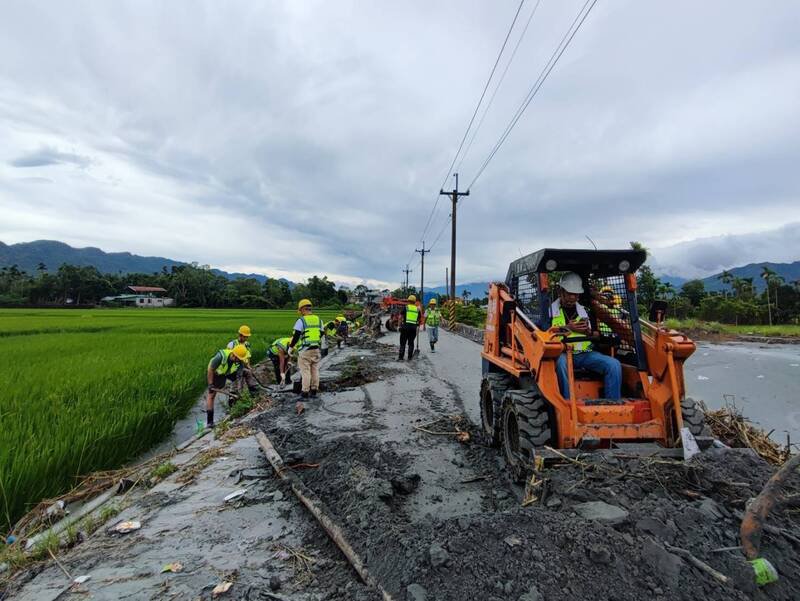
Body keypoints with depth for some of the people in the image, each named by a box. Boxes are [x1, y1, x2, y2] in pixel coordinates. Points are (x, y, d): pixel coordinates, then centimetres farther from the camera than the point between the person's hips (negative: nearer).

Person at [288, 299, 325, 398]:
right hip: (316, 349, 5)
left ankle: (305, 392, 5)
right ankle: (314, 390, 19)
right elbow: (322, 334, 14)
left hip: (305, 350, -5)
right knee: (315, 370, 12)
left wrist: (291, 347, 3)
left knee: (305, 371, 1)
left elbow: (296, 336, -10)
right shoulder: (319, 320, 7)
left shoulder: (301, 321, -10)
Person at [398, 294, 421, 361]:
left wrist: (399, 325, 3)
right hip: (414, 327, 3)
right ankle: (410, 357, 11)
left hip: (405, 326, -2)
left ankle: (400, 357, -1)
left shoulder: (405, 307, 1)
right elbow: (419, 319, 15)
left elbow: (401, 317, -2)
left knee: (402, 343, 2)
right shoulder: (417, 309, 10)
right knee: (411, 343, 11)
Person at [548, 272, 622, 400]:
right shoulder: (550, 310, 7)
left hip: (585, 354, 4)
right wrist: (567, 328, -11)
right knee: (561, 363, -39)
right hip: (561, 353, -4)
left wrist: (588, 332, -3)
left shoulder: (585, 311, 20)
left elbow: (598, 336, 20)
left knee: (614, 364, -20)